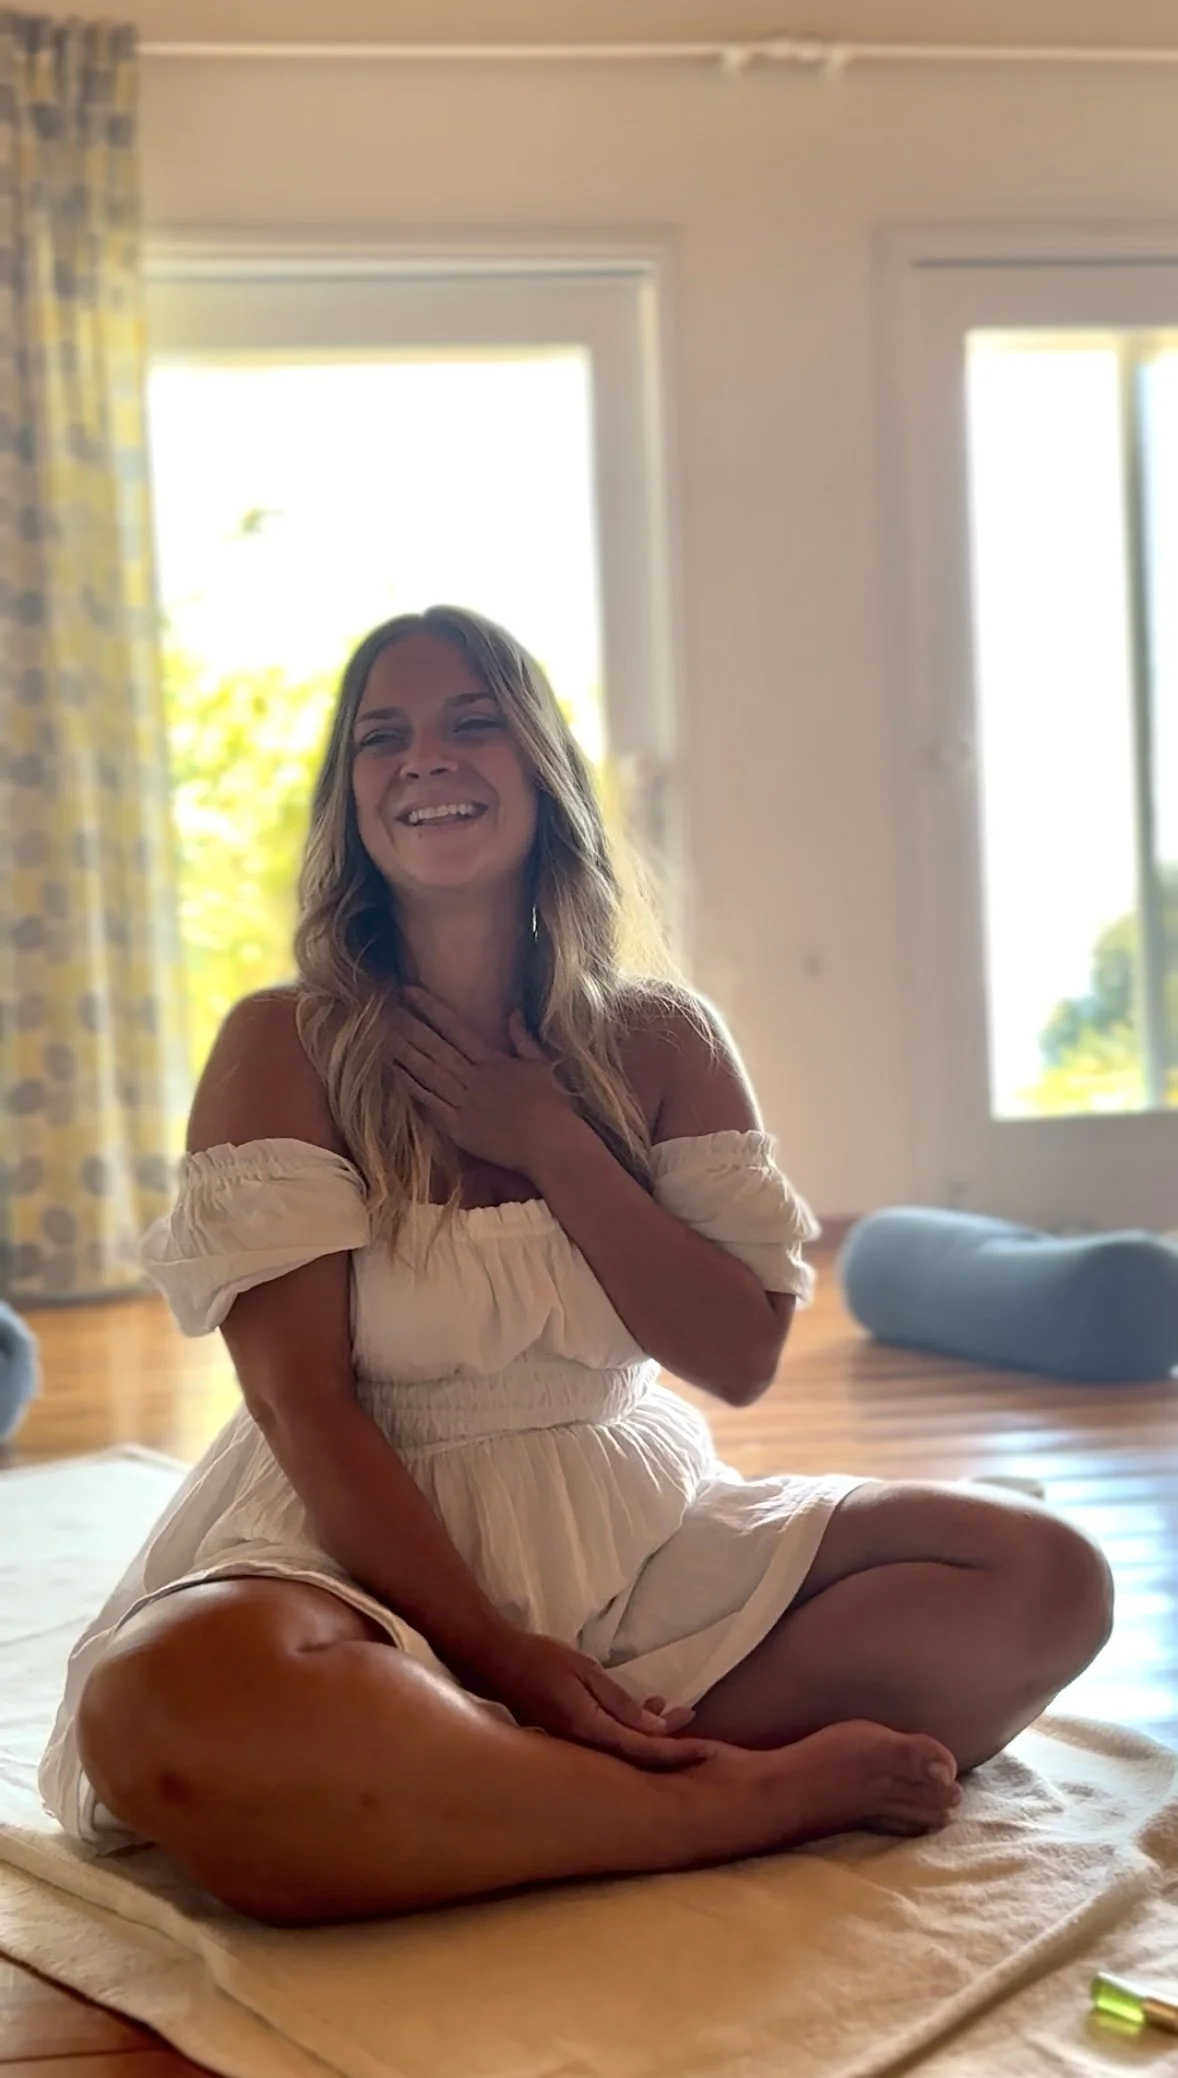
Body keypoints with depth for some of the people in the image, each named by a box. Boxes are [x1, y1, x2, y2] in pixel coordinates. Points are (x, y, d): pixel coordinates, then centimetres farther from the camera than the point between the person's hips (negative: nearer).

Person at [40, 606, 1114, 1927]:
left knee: (1049, 1581, -11)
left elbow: (743, 1357, -2)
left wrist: (551, 1145, -11)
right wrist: (500, 1652, -20)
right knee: (162, 1706, -37)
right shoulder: (284, 1048, -6)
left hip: (639, 1544, 4)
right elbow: (302, 1399, -12)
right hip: (374, 1551, -3)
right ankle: (739, 1798, -21)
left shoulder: (660, 1043, 4)